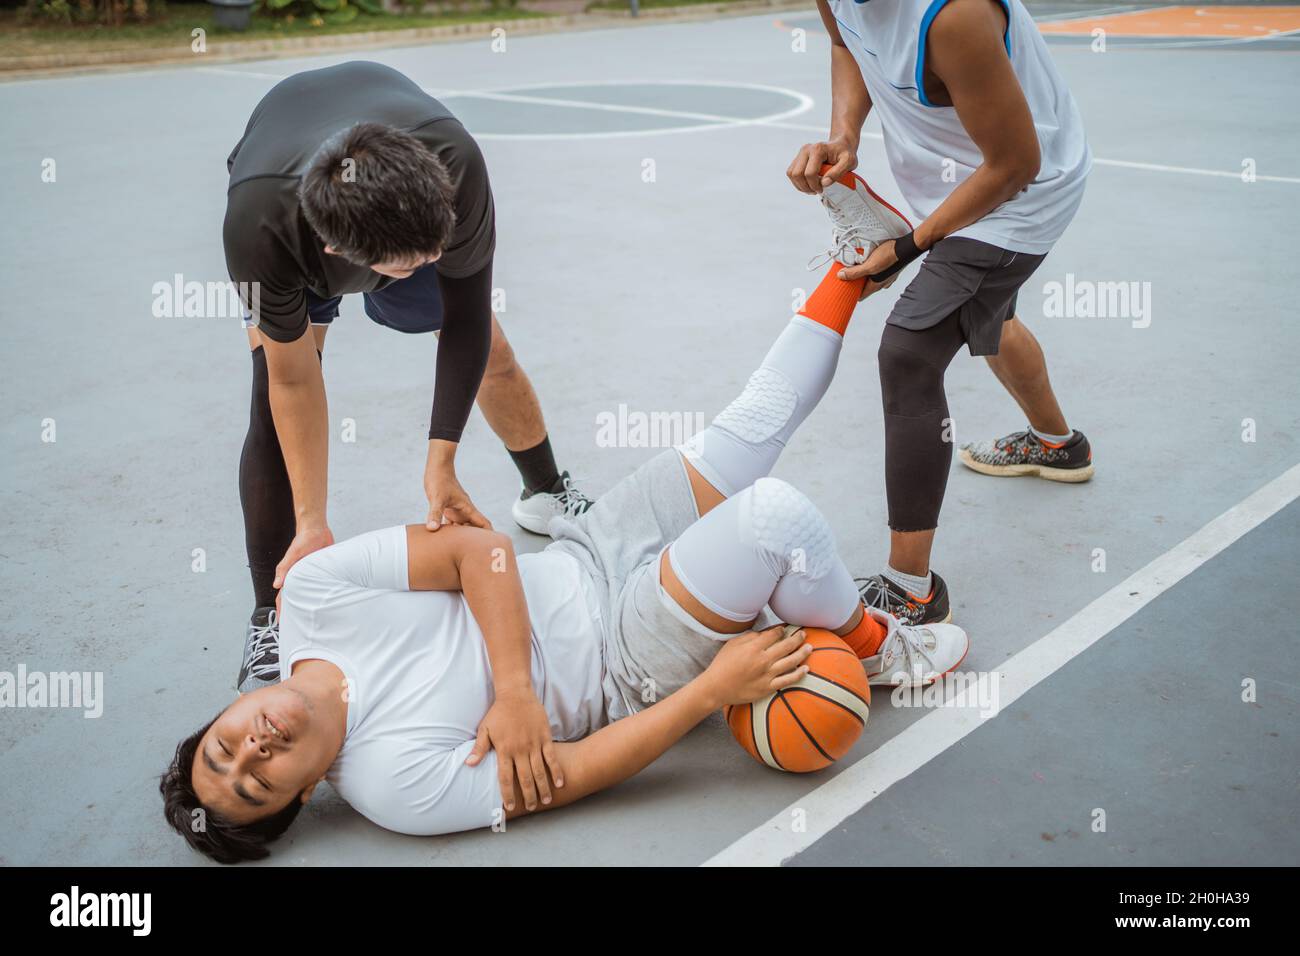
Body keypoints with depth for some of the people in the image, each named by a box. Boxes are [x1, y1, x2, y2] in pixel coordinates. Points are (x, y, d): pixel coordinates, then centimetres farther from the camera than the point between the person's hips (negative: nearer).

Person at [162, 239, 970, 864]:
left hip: (587, 555, 6)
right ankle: (879, 651, 3)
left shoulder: (311, 593, -12)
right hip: (630, 666, -5)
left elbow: (476, 547, -14)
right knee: (777, 514, -28)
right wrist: (713, 690, -24)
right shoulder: (391, 782, -22)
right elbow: (572, 775, -19)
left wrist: (512, 686, -25)